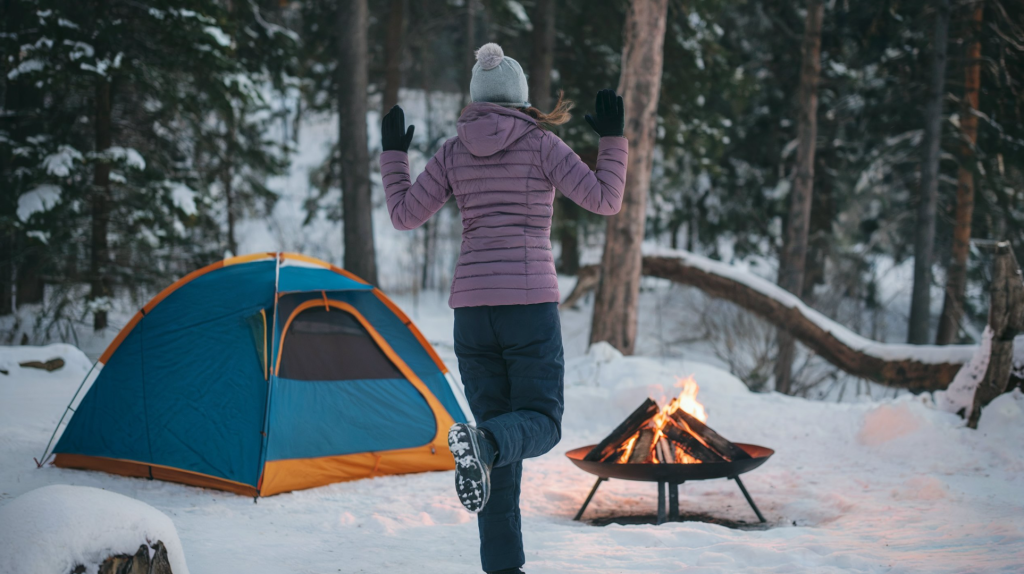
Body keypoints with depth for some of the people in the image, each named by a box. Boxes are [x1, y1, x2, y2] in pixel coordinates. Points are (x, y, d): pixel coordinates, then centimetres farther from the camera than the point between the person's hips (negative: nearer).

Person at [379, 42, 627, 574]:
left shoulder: (454, 153, 7)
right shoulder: (541, 144, -1)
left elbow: (404, 214, 10)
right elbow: (605, 199, -5)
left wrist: (393, 155, 23)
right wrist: (612, 139, 8)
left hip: (471, 305, 4)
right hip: (530, 300, -4)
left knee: (497, 434, 10)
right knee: (540, 424, 4)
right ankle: (481, 442, -32)